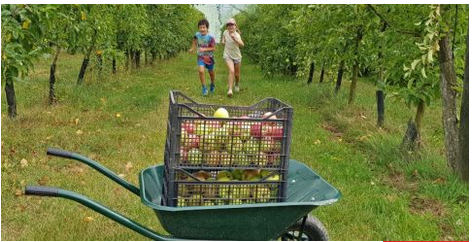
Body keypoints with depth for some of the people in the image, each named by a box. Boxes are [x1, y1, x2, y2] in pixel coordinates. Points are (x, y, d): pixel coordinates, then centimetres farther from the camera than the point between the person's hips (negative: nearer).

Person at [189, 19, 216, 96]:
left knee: (211, 72, 17)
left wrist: (204, 49, -26)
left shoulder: (211, 37, -20)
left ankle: (212, 85, 47)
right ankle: (204, 88, -6)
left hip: (209, 57, -1)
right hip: (201, 57, 1)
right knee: (201, 71, -22)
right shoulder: (197, 35, -10)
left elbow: (213, 48, -16)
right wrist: (193, 49, 9)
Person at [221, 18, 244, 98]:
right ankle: (230, 90, -24)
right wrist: (223, 41, 3)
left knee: (237, 74, 14)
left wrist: (234, 39, -52)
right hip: (228, 56, 0)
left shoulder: (237, 35, -18)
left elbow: (242, 44, -40)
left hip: (237, 56, 0)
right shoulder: (225, 32, -7)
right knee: (231, 71, -23)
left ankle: (237, 84, 47)